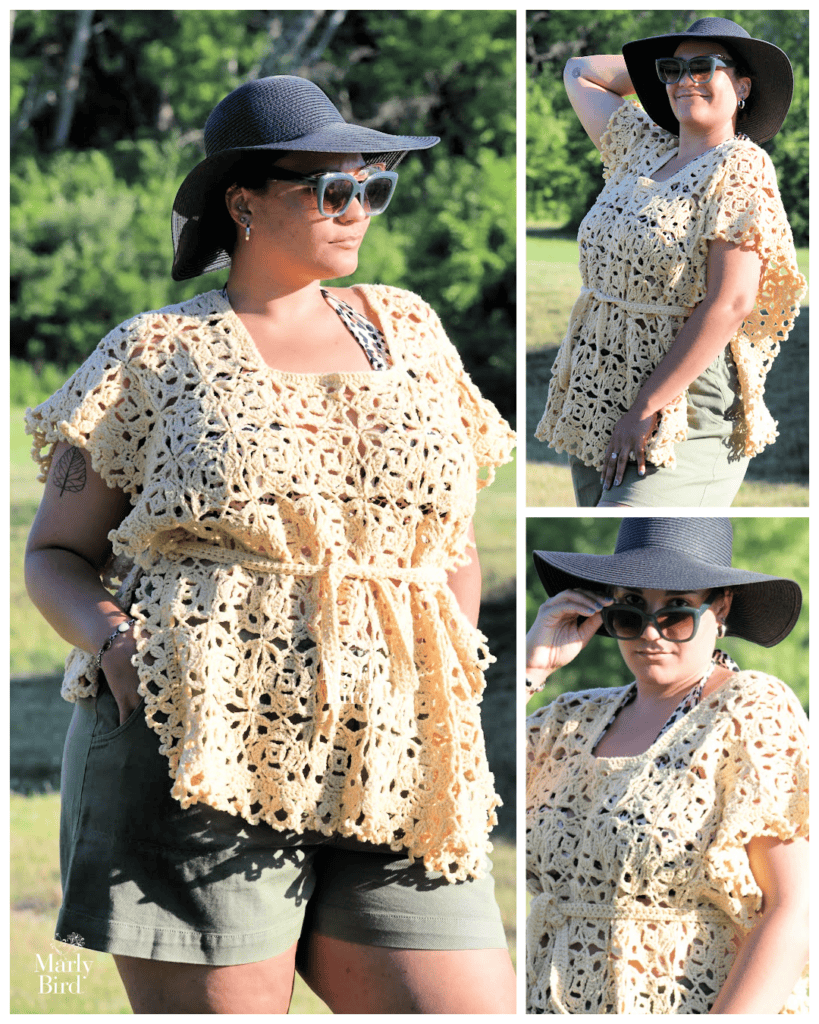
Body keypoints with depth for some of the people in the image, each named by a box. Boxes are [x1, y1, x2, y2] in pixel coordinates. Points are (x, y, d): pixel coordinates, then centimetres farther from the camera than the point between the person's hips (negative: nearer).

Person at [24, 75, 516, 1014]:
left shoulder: (408, 333, 18)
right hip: (199, 757, -4)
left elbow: (457, 556, 24)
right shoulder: (154, 355, 7)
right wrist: (110, 635, -10)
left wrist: (450, 711, 9)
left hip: (389, 783, 4)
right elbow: (53, 555, 11)